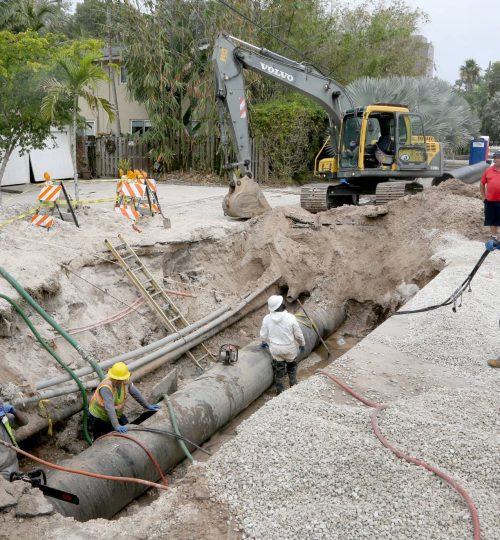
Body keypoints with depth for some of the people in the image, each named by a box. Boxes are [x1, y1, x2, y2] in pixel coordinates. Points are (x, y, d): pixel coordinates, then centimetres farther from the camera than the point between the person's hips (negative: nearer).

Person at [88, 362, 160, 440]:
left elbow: (135, 393, -3)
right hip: (99, 417, -6)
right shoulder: (106, 387, -37)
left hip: (116, 415, 6)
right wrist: (116, 425, -46)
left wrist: (147, 406, 6)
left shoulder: (126, 380, -18)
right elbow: (109, 407, -41)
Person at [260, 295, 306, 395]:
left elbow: (263, 334, -3)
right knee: (292, 366, 26)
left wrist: (264, 342, 19)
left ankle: (280, 390, 32)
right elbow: (298, 334, -12)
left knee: (278, 369, 20)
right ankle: (293, 385, 39)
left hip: (275, 349, 2)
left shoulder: (267, 319, -16)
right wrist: (302, 344, 6)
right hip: (289, 349, -2)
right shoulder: (290, 318, -24)